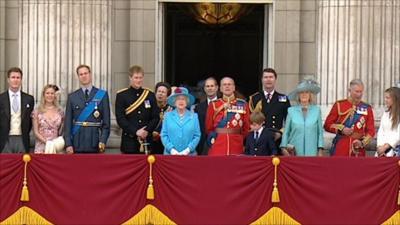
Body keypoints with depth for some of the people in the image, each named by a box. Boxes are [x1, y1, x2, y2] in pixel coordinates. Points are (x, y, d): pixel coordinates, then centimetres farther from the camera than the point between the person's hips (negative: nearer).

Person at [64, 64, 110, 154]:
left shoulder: (102, 95, 4)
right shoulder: (72, 97, 7)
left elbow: (106, 121, 2)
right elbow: (68, 122, 5)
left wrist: (103, 141, -9)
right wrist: (68, 144, -3)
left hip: (95, 144, -1)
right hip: (77, 144, 1)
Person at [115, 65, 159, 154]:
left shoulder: (150, 95, 10)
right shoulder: (121, 95, 1)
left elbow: (156, 117, 8)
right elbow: (120, 119, -5)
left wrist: (147, 130, -8)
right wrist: (135, 131, -14)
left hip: (146, 140, 2)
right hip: (129, 141, -2)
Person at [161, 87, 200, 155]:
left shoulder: (194, 116, 6)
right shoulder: (168, 116, 7)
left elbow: (197, 136, 2)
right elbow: (164, 135, 3)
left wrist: (188, 150, -10)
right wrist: (171, 149, -10)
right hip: (170, 154, 0)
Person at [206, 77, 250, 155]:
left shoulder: (242, 104, 6)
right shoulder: (213, 105, 5)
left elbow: (246, 128, 10)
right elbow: (208, 127, 11)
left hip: (237, 148, 0)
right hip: (217, 149, 0)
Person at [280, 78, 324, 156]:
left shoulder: (316, 110, 6)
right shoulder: (291, 111, 5)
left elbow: (320, 132, 8)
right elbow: (286, 132, 7)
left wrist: (320, 150, 3)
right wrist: (284, 147, -3)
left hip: (311, 153, 0)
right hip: (294, 153, 0)